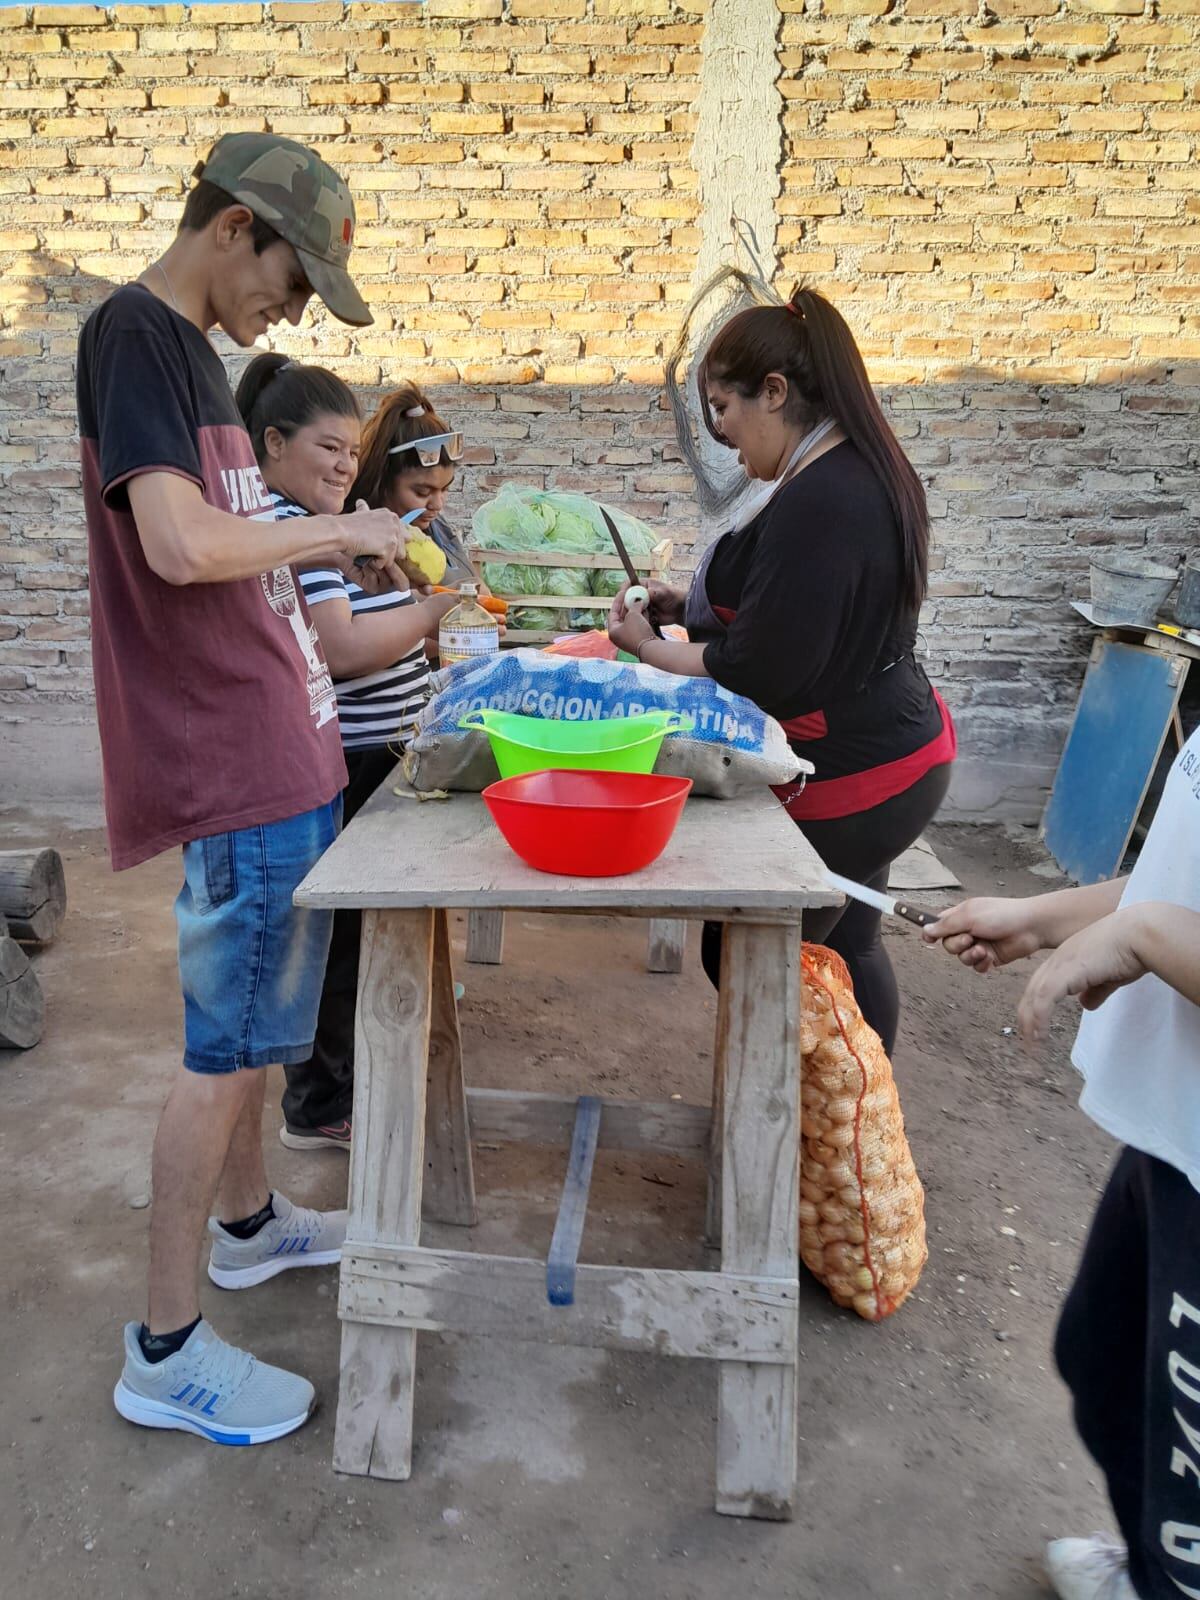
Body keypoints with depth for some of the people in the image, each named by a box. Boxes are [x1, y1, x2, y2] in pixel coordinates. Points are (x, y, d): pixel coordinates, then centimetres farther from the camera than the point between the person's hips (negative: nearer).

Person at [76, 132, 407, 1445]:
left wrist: (332, 565, 12)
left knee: (252, 1018, 21)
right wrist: (336, 529, -10)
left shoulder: (186, 344, 18)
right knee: (223, 1043, -2)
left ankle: (247, 1222, 40)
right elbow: (180, 544, -24)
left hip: (275, 745, 10)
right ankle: (164, 1350, 13)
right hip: (233, 762, -10)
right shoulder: (133, 331, -11)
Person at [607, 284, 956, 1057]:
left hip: (845, 777, -10)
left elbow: (758, 675, -23)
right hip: (889, 753, 10)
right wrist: (691, 607, 9)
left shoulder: (815, 502, -25)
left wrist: (649, 648, -7)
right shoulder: (864, 471, 8)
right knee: (846, 952, 21)